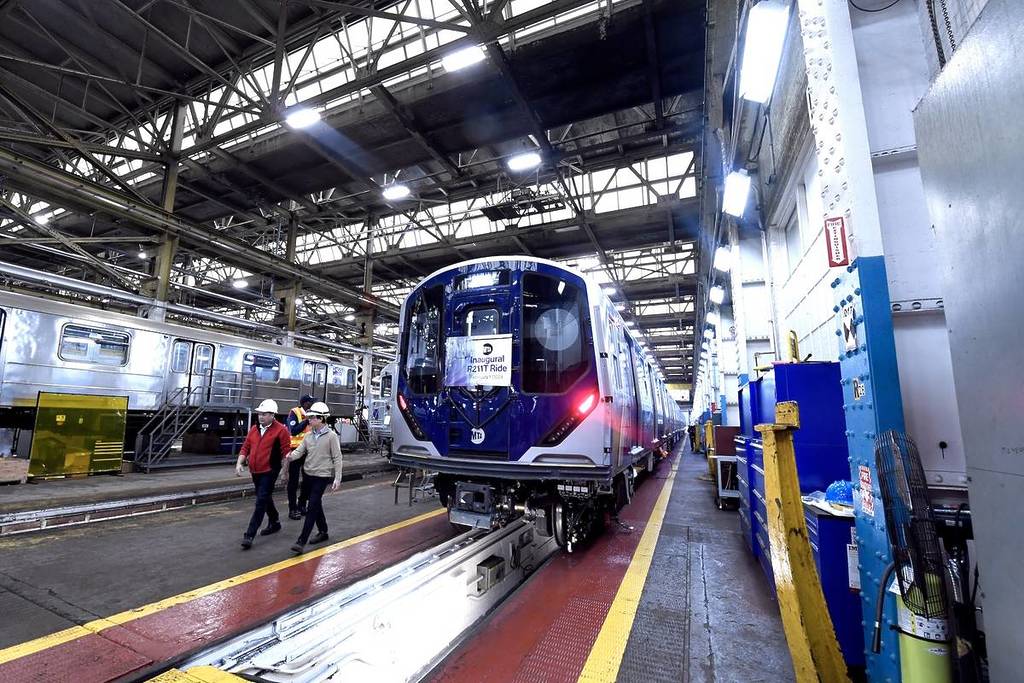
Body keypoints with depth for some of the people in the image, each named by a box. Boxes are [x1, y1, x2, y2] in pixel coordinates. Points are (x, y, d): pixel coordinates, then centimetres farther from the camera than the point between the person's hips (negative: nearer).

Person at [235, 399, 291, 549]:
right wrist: (239, 463, 0)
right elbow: (245, 448, 14)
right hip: (255, 471, 7)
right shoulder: (254, 429, 9)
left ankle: (249, 535, -4)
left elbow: (286, 452, -10)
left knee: (261, 502, -8)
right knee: (265, 499, 21)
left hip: (269, 472, -7)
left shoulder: (281, 430, -12)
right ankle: (275, 523, 39)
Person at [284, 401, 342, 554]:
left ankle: (301, 542, -6)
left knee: (312, 507, -8)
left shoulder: (331, 436, -12)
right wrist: (290, 456, -24)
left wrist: (337, 478, -13)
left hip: (322, 476, -6)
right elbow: (300, 450, -1)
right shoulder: (309, 435, 5)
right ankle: (323, 532, 34)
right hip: (308, 474, 6)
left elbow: (337, 458, -11)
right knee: (316, 504, 17)